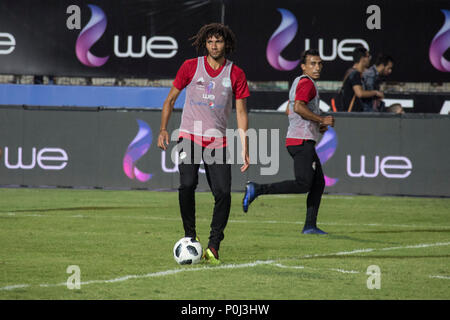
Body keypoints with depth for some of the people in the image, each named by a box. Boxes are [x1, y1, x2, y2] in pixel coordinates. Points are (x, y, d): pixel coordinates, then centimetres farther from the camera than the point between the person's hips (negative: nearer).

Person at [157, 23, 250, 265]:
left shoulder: (235, 74, 4)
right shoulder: (191, 67, 2)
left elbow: (241, 112, 5)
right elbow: (170, 99, 11)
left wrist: (244, 149, 0)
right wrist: (163, 129, 0)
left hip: (217, 142, 1)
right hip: (189, 136, -1)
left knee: (223, 193, -10)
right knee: (187, 184, -19)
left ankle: (213, 246, 2)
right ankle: (190, 238, -2)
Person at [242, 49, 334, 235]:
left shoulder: (298, 82, 21)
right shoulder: (307, 83, -10)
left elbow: (291, 110, 29)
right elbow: (298, 107, -25)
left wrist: (317, 125, 23)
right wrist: (322, 120, -17)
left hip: (295, 140, 11)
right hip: (302, 141, -11)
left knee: (318, 182, 12)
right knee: (303, 184, -16)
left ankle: (310, 225, 10)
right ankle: (257, 190, -18)